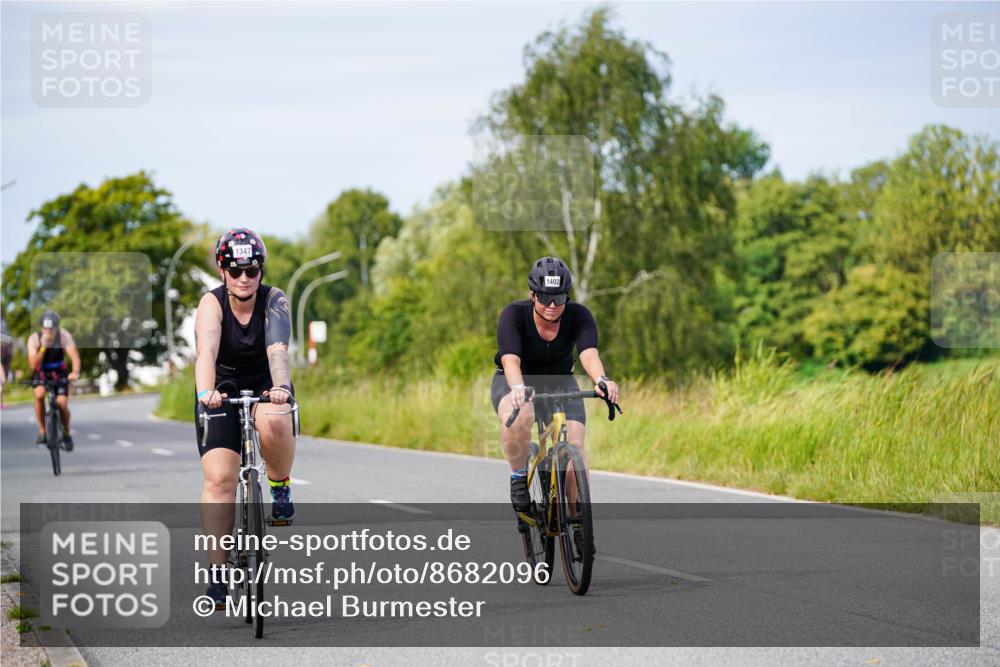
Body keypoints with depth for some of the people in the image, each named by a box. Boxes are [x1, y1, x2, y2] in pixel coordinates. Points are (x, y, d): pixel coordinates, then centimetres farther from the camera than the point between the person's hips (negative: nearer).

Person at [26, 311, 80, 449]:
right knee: (39, 395, -31)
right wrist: (43, 347, -40)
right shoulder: (34, 338, -23)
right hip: (40, 373, 0)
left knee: (62, 404, -17)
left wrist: (75, 372, -51)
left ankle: (66, 433, 12)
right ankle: (42, 431, -13)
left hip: (59, 373, 0)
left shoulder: (64, 336, -23)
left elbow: (75, 356, -31)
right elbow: (33, 365, -28)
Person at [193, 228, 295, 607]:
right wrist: (206, 393, -55)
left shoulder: (274, 301, -17)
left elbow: (277, 350, -34)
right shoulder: (212, 303, -19)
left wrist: (281, 386, -54)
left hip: (265, 386, 0)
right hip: (222, 391, 0)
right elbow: (206, 352, -36)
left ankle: (280, 487, -6)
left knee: (274, 423, -36)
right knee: (218, 477, -15)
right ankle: (217, 570, -10)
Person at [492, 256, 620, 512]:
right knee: (517, 418, -37)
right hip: (514, 382, -2)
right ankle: (518, 478, -11)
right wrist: (518, 388, -61)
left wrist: (601, 380, -59)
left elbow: (589, 353, -37)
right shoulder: (514, 315, -26)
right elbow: (510, 360, -40)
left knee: (574, 447, -18)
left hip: (559, 382, 2)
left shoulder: (579, 316, -21)